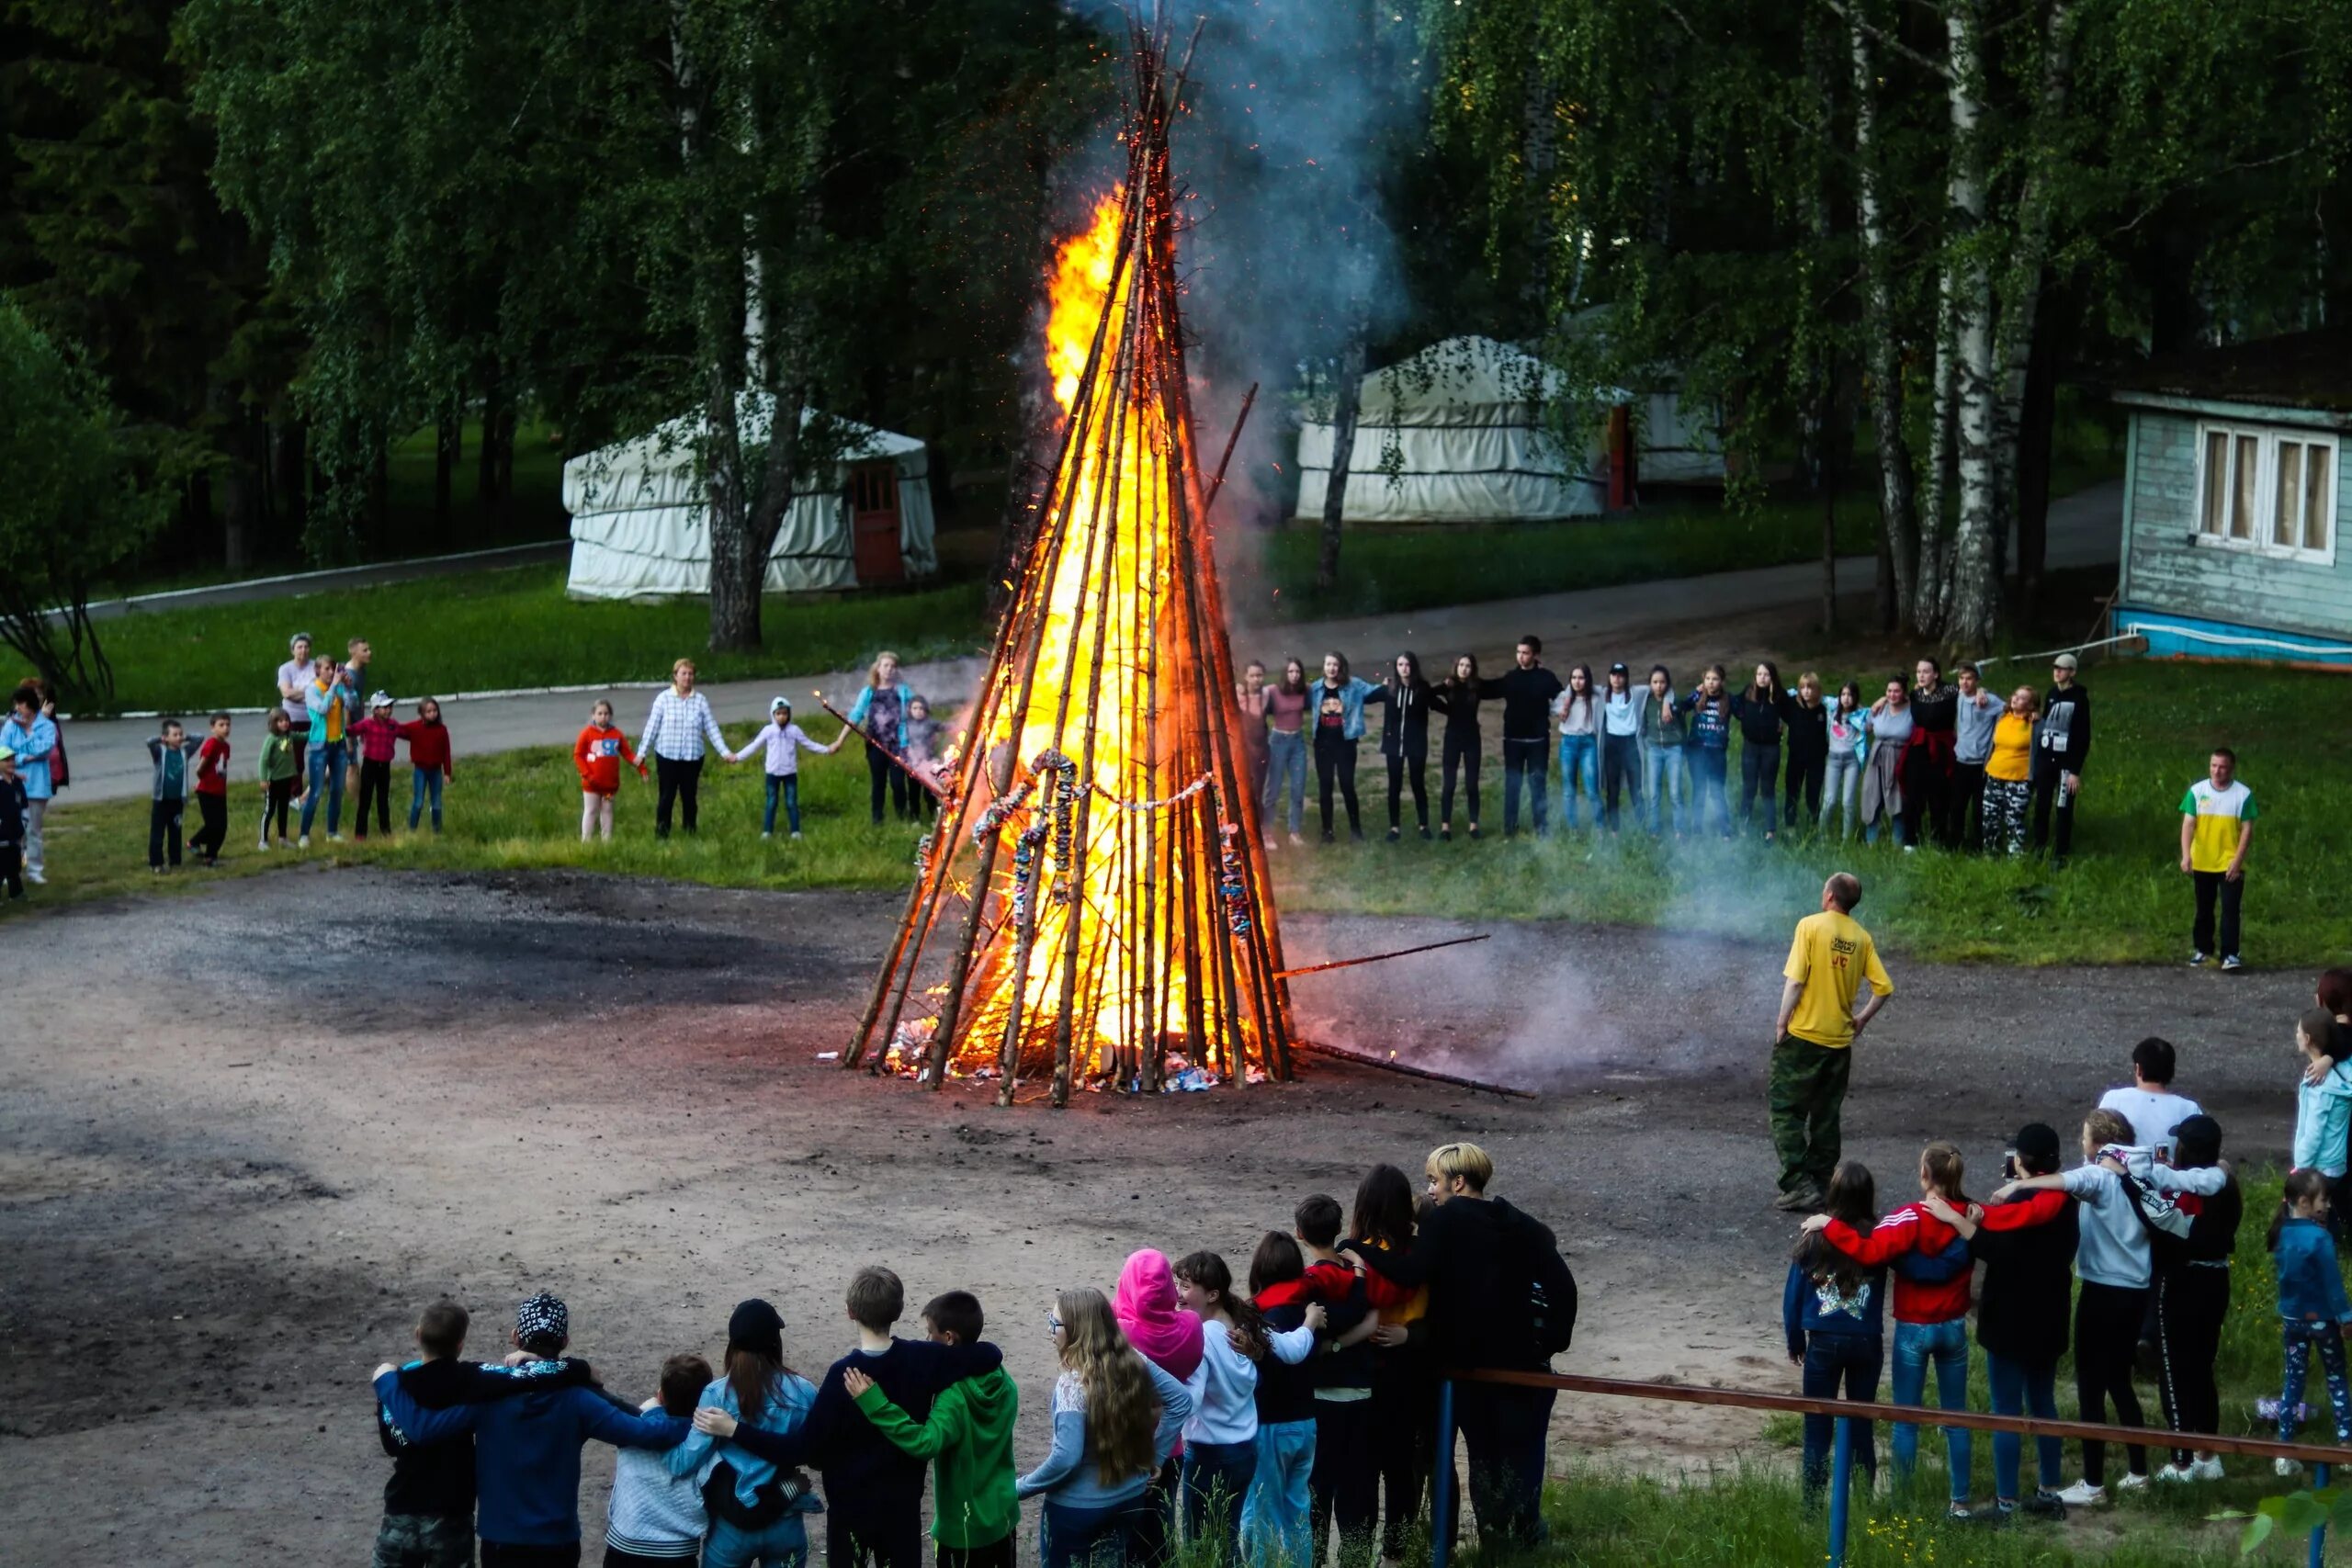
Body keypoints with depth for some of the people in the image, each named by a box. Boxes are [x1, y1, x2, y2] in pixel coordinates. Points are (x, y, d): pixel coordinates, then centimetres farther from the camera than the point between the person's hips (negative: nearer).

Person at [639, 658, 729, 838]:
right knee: (666, 797, 0)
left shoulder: (700, 700, 0)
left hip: (692, 758, 2)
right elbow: (652, 727, -1)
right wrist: (642, 752, -3)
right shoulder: (663, 698, -4)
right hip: (667, 756, -2)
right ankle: (661, 835, 7)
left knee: (690, 797, 10)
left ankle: (690, 834, 21)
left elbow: (711, 729, 3)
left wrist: (724, 752, -2)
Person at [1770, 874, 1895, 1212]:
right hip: (1840, 1040, 5)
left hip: (1803, 1035, -5)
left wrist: (1782, 1021, -6)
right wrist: (1861, 1019, 13)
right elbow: (1884, 987, 0)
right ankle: (1821, 1186, 17)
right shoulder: (1861, 937, 3)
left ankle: (1799, 1184, -11)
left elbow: (1795, 979, -16)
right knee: (1826, 1117, 15)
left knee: (1787, 1111, 1)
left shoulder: (1811, 926, -11)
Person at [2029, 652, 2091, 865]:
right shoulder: (2051, 695, 9)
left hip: (2066, 761, -5)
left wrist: (2076, 770, -13)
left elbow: (2083, 737, -10)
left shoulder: (2079, 698, -9)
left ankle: (2060, 854, 5)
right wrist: (2036, 760, 10)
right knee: (2041, 806, 8)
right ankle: (2038, 848, 18)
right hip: (2045, 759, 5)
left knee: (2064, 809, 0)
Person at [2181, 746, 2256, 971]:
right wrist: (2186, 856, -17)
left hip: (2230, 864, -2)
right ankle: (2202, 948, 29)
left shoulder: (2243, 794, -6)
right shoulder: (2197, 791, -3)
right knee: (2204, 909, 15)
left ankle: (2229, 955, -7)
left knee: (2230, 910, -9)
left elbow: (2247, 829, -5)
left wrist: (2237, 861, -12)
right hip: (2202, 863, 2)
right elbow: (2188, 824, -5)